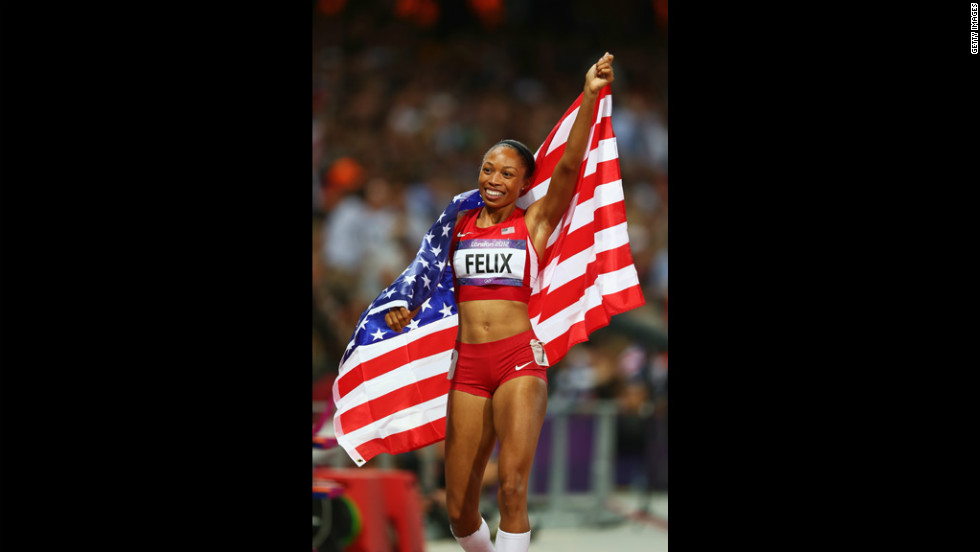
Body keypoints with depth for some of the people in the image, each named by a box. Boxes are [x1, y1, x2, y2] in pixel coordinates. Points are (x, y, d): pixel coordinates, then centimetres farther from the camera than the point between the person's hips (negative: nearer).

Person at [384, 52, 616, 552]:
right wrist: (404, 305, 9)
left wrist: (589, 97, -18)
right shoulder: (461, 223, 14)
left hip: (520, 358, -3)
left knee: (512, 487, -17)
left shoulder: (535, 223, 4)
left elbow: (569, 166, -9)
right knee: (459, 509, 4)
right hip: (468, 363, 4)